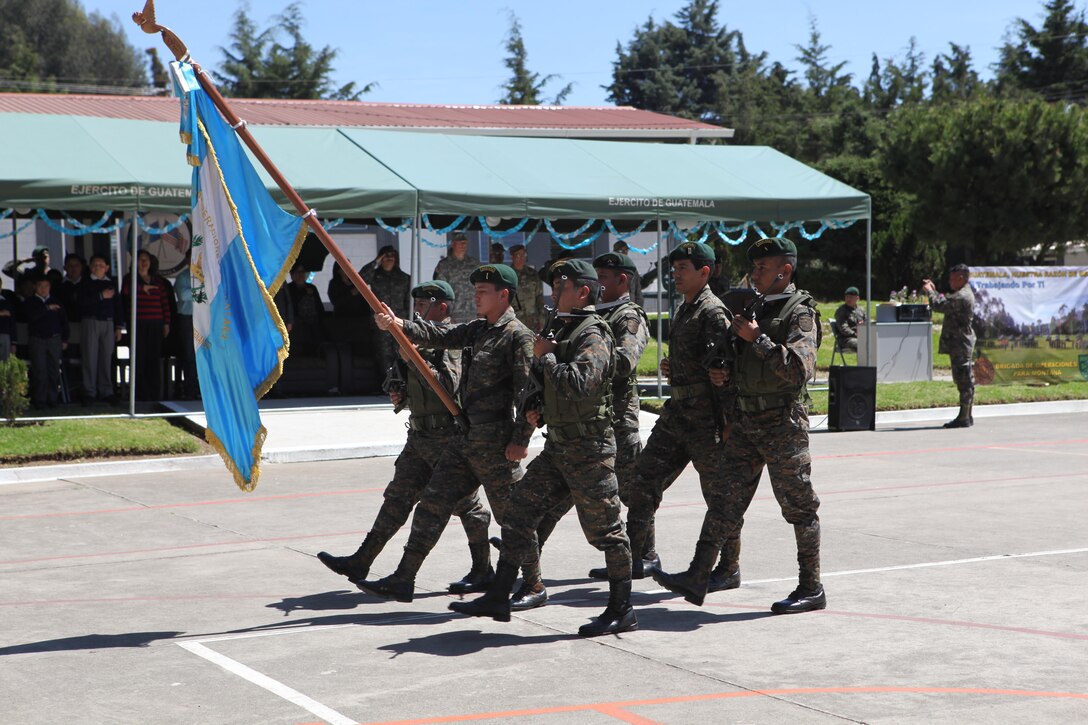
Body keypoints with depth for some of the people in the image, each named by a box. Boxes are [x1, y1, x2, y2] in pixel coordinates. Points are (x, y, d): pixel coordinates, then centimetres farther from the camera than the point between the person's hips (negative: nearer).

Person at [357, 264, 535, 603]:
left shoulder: (518, 336, -12)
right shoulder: (478, 329, 15)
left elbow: (529, 392, -16)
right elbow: (439, 335, 11)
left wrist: (520, 441, -19)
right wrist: (399, 324, -4)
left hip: (496, 442, -9)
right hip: (466, 438, 9)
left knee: (512, 517, 0)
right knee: (432, 502, 7)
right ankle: (403, 580, 10)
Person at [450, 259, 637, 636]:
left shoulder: (593, 336, -14)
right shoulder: (565, 333, 16)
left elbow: (578, 384, -31)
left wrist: (545, 356, -17)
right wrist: (535, 410, 12)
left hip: (589, 449, -10)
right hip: (558, 445, 10)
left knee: (605, 529, -2)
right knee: (521, 509, 7)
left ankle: (621, 610, 9)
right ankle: (498, 598, 12)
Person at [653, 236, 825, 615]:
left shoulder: (800, 314, -9)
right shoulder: (758, 310, 16)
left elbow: (798, 369, -24)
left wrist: (757, 338, -22)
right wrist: (726, 373, 6)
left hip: (783, 423, -8)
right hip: (746, 420, 8)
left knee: (799, 506, 1)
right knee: (725, 498, 3)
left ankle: (811, 589, 11)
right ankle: (697, 577, 1)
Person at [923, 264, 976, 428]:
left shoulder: (961, 297, -18)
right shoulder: (965, 294, 16)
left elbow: (939, 305, -18)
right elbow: (945, 302, 24)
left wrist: (929, 291, -2)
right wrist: (934, 290, 21)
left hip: (960, 344, -11)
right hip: (962, 342, 11)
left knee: (963, 380, -8)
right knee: (965, 380, 13)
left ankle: (964, 417, -6)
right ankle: (966, 416, 19)